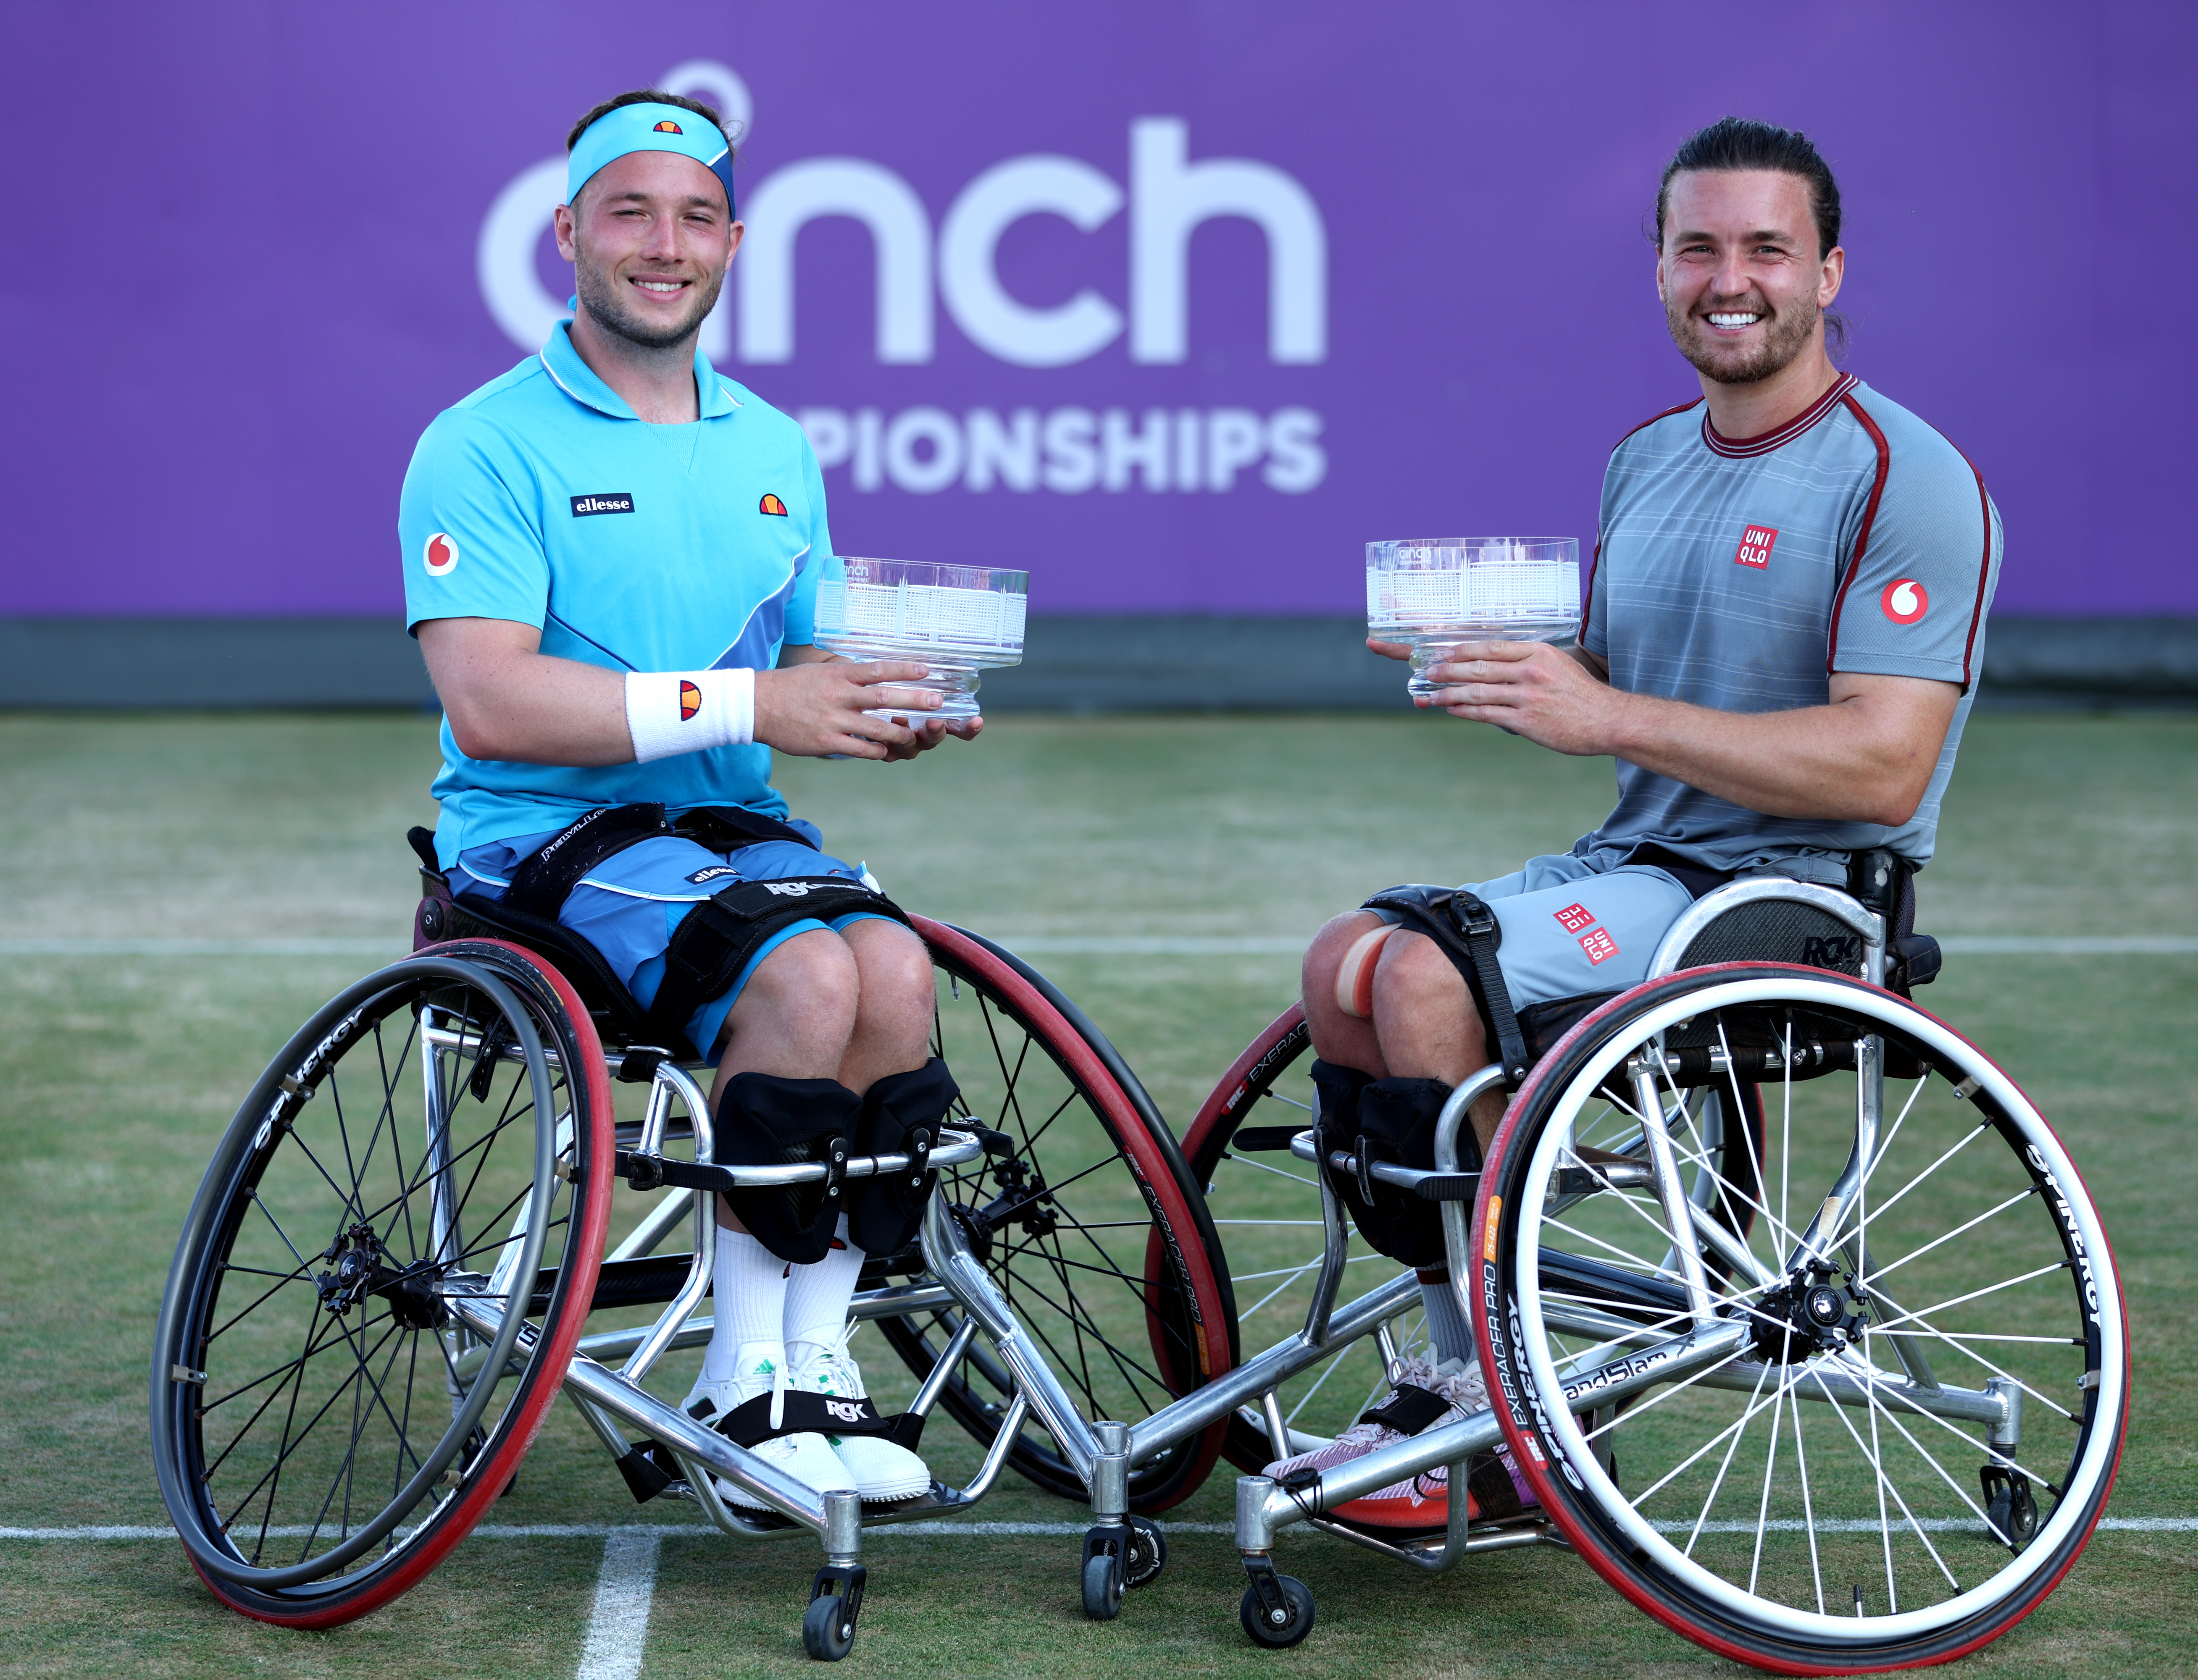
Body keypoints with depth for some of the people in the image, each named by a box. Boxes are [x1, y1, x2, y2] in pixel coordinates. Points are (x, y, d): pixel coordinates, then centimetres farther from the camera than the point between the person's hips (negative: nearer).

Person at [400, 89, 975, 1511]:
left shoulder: (776, 449, 17)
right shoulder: (488, 449, -4)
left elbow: (806, 672, 23)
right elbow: (493, 705, -16)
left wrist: (886, 711, -2)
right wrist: (744, 704, -21)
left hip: (735, 826, 6)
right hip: (545, 841, -6)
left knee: (894, 964, -26)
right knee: (806, 973, -31)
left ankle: (810, 1366, -18)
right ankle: (746, 1374, -18)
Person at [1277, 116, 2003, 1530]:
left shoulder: (1906, 477, -13)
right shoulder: (1648, 458, 14)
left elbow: (1883, 766, -22)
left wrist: (1605, 717, -24)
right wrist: (1490, 661, -3)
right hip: (1642, 863, 9)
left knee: (1431, 979, -24)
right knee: (1349, 964, -3)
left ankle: (1505, 1418, -12)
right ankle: (1452, 1377, 2)